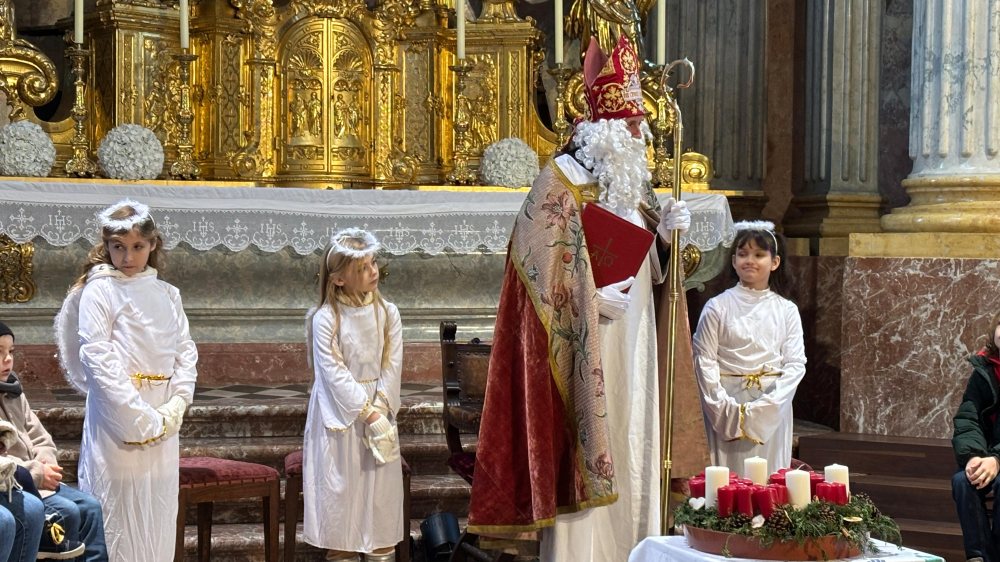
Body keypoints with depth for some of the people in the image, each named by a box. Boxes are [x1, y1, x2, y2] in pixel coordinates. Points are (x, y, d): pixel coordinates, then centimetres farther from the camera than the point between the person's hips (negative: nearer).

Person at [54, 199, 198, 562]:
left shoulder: (167, 295, 12)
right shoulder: (99, 291, -4)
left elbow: (186, 353, 10)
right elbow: (98, 360, -12)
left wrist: (175, 408, -6)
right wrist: (141, 417, -16)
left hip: (163, 420, 5)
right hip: (117, 419, -5)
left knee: (159, 515, 7)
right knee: (119, 515, -4)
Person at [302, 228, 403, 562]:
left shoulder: (387, 313, -1)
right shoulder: (325, 318, -12)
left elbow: (392, 364, -1)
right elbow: (335, 374, -14)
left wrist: (380, 407, -13)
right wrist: (367, 412, -17)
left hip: (379, 406, 3)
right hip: (340, 410, -3)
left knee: (380, 482, 6)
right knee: (339, 484, 1)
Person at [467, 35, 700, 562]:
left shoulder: (631, 181, 14)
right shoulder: (561, 181, -10)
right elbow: (538, 262, -15)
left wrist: (667, 232, 0)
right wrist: (594, 299, -20)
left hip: (632, 344, 7)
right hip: (584, 346, -7)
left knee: (631, 454, 9)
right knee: (587, 456, -5)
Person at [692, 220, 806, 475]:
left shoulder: (786, 311, 7)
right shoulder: (717, 307, 3)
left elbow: (796, 364, 1)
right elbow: (704, 361, -1)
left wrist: (765, 407, -11)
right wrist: (727, 410, -11)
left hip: (772, 413, 1)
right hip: (726, 412, -1)